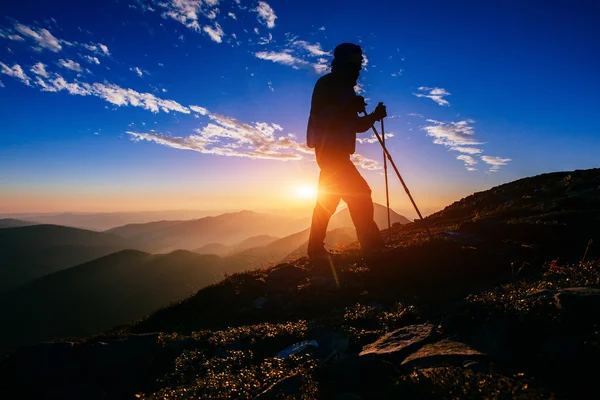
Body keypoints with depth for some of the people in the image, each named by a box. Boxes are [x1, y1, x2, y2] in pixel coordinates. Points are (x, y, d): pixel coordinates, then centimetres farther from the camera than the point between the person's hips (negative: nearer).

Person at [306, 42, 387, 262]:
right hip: (329, 149, -9)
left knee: (327, 199, 9)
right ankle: (371, 244, -12)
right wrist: (349, 107, -23)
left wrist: (373, 117, 2)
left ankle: (316, 250, 16)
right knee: (360, 194, -15)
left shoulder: (346, 89, 21)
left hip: (336, 151, 9)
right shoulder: (326, 84, -4)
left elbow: (356, 126, 19)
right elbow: (319, 117, -17)